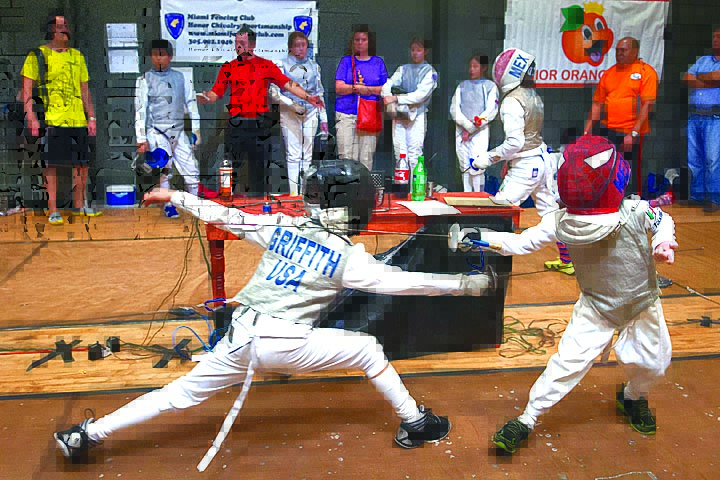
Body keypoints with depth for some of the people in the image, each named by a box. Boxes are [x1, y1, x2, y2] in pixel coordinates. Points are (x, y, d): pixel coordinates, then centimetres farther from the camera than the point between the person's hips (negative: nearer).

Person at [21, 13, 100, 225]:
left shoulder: (77, 56, 15)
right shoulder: (38, 56, 1)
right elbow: (27, 88, -3)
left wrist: (91, 117, 14)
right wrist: (31, 117, -12)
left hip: (78, 120, 5)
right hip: (51, 120, -5)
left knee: (82, 163, 8)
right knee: (51, 164, -3)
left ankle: (79, 205, 24)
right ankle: (53, 211, 4)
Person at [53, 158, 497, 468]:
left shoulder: (281, 227, 9)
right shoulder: (348, 257, -2)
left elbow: (224, 216, 13)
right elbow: (404, 282, -4)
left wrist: (173, 196, 25)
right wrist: (469, 283, 3)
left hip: (240, 338, 4)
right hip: (286, 344, -4)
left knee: (182, 395, 14)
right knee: (366, 349, 13)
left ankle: (87, 434, 16)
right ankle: (414, 423, 19)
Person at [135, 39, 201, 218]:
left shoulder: (180, 78, 10)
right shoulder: (144, 80, 3)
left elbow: (191, 103, 15)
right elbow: (140, 110, -1)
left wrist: (196, 130, 10)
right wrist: (141, 139, -7)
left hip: (179, 132, 3)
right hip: (156, 132, -3)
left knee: (191, 170, 0)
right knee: (164, 169, -15)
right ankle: (168, 206, -2)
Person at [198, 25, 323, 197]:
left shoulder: (266, 66, 6)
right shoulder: (228, 67, 11)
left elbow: (288, 84, 1)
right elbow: (216, 92, 7)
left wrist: (307, 97, -11)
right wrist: (206, 98, -15)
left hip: (259, 125, -1)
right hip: (236, 125, 1)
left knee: (259, 167, 4)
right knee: (230, 166, 2)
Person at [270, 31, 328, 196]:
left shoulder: (314, 66, 15)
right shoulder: (283, 65, 2)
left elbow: (320, 93, 18)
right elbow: (274, 91, -5)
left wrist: (323, 118, 14)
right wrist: (292, 104, -14)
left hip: (311, 112, 4)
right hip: (289, 113, -4)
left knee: (307, 154, 2)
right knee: (294, 154, -8)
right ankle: (293, 194, -7)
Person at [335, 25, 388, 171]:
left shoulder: (378, 62, 15)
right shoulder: (346, 61, 12)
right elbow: (338, 87, 1)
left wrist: (368, 89, -8)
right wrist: (358, 88, -13)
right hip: (346, 115, 0)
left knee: (366, 158, -3)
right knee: (346, 157, -7)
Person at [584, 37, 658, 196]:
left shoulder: (646, 71, -2)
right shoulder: (609, 73, 15)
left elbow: (647, 104, -10)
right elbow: (597, 104, 16)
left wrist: (634, 133, -18)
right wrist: (586, 131, 9)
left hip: (632, 133, -5)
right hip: (608, 131, 5)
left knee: (631, 176, -1)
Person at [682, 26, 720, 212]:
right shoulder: (702, 60, 19)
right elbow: (686, 79, 6)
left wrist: (697, 78, 1)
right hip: (694, 116, 5)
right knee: (693, 159, 6)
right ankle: (697, 196, 15)